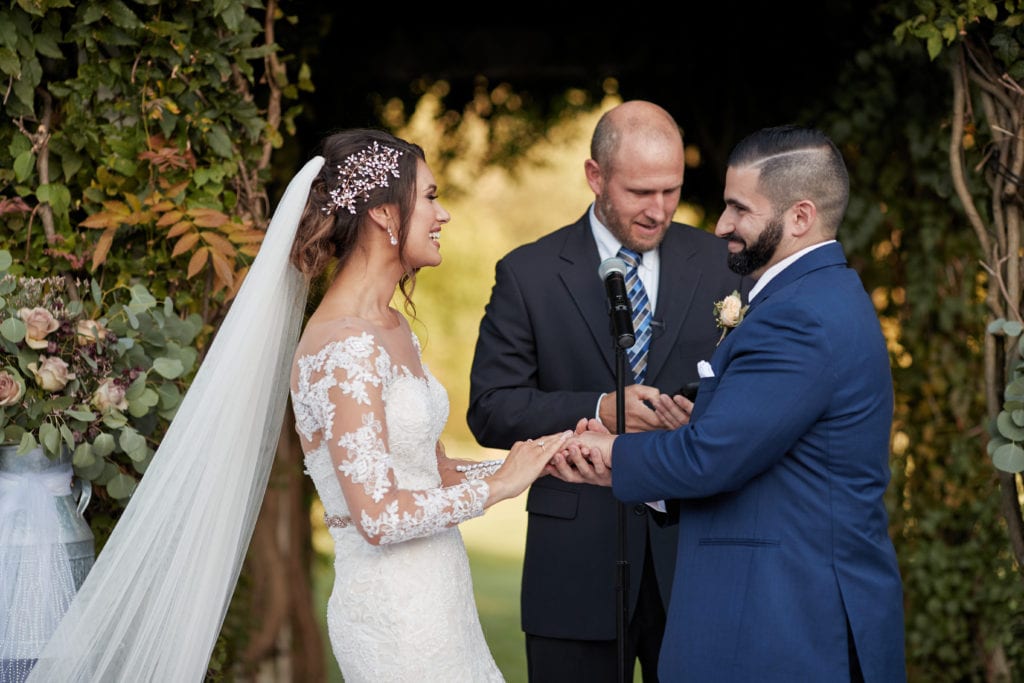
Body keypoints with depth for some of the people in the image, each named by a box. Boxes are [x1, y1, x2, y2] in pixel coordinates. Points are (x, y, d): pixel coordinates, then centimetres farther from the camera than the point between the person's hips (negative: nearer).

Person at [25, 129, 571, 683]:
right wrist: (496, 485, -10)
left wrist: (531, 461, 5)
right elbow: (379, 516, -21)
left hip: (432, 605, 9)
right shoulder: (347, 347, -18)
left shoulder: (391, 330, 11)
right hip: (399, 616, -8)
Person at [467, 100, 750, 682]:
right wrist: (598, 410, -17)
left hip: (694, 549, 1)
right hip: (580, 561, -1)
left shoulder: (720, 263, 6)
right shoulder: (528, 274, 1)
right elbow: (491, 409, -3)